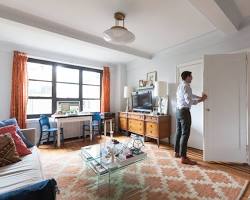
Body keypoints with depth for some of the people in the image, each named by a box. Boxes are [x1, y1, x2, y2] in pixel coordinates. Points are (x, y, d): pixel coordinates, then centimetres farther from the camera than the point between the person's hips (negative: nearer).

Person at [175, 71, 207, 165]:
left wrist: (200, 97, 20)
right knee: (185, 134, -5)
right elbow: (189, 101, -23)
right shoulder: (186, 86, -15)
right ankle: (183, 158, 1)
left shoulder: (180, 85, 16)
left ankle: (177, 152, 27)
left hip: (178, 110, 10)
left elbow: (190, 95, 27)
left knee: (179, 132, 15)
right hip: (184, 111, -10)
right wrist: (200, 100, -10)